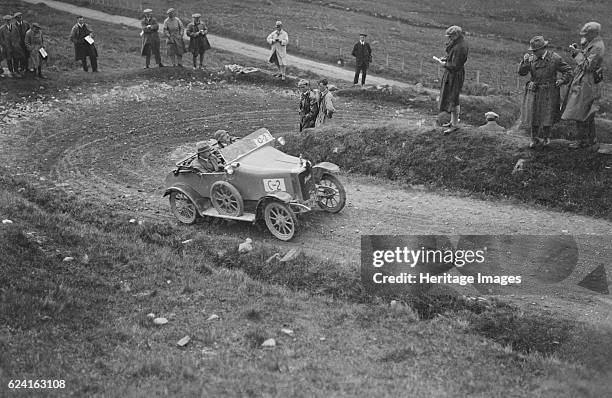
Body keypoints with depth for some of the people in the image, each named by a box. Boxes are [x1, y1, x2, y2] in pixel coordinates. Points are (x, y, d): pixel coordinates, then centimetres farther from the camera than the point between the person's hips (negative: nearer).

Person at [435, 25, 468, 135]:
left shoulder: (458, 48, -27)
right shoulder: (462, 42, 4)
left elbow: (455, 66, -26)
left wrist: (444, 64, -10)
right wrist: (446, 58, 5)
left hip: (454, 75, -10)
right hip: (452, 74, 10)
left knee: (452, 99, -3)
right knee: (451, 97, 18)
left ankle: (455, 124, 6)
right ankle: (453, 121, 29)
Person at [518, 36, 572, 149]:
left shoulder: (555, 58, -6)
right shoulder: (531, 58, -1)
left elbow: (568, 70, 4)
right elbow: (521, 72, -4)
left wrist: (562, 80, -9)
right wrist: (524, 62, -19)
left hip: (549, 92, -2)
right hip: (534, 91, 2)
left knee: (547, 116, 6)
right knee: (533, 115, 3)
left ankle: (546, 137, 26)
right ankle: (534, 139, 15)